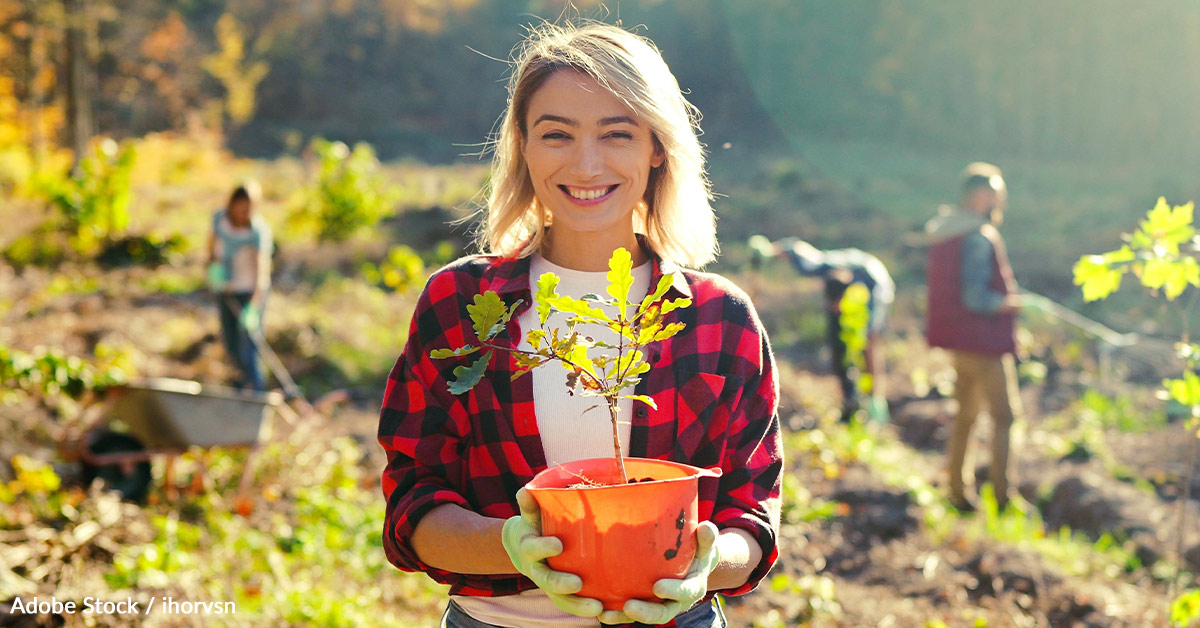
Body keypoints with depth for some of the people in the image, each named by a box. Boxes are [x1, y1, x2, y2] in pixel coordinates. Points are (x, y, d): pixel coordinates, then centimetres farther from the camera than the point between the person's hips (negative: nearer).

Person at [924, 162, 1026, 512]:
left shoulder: (942, 231, 9)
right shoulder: (979, 238, -19)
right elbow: (976, 298, -23)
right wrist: (1011, 303, -8)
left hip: (957, 339, 9)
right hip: (983, 340, -9)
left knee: (965, 414, 17)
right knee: (1004, 415, 0)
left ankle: (957, 490, 22)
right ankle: (1001, 495, 0)